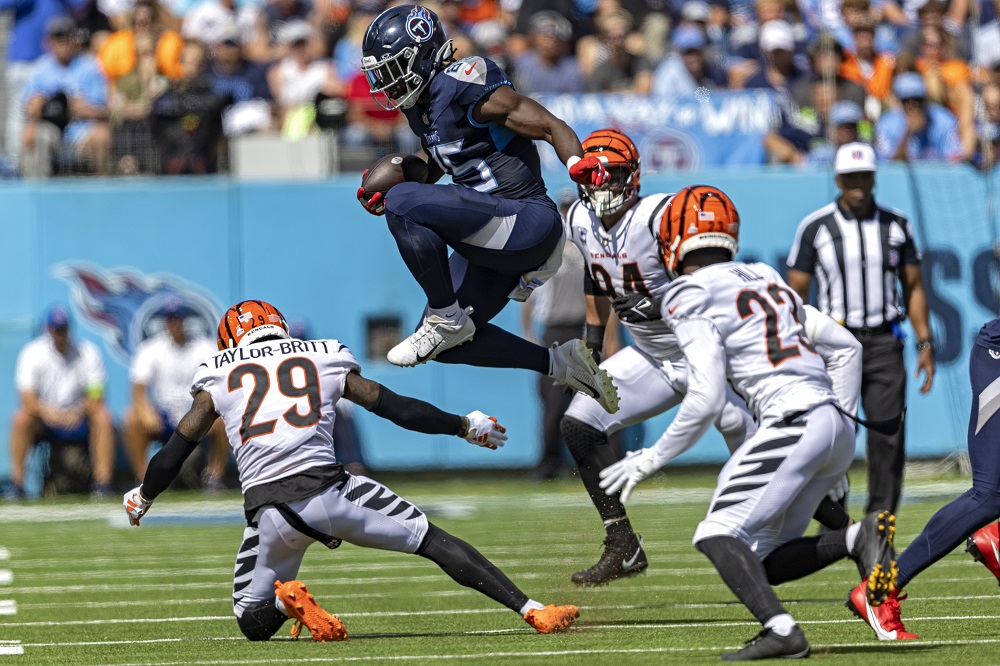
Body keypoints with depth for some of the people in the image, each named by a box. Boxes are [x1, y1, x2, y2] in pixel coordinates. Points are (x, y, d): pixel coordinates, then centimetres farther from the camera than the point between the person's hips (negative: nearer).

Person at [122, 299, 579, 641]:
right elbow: (399, 408, 20)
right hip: (327, 487, 0)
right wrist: (464, 426, 33)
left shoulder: (218, 377, 18)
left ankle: (286, 599, -14)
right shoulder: (324, 359, 18)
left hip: (268, 512, 0)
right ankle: (532, 611, -5)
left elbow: (174, 453, 17)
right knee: (435, 541, 9)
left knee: (254, 623, 21)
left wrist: (142, 497, 36)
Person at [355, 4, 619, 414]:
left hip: (527, 222, -10)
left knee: (404, 205, -26)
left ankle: (447, 317, -14)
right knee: (447, 347, 12)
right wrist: (382, 193, 14)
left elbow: (550, 126, -16)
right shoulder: (420, 105, 11)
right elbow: (433, 169, 30)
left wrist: (577, 164, -36)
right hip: (496, 241, 10)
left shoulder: (464, 87, -16)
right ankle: (559, 364, 19)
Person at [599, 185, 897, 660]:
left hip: (794, 422, -8)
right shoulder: (765, 278, 23)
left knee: (718, 537, -7)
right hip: (838, 424, 8)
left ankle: (780, 630, -27)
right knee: (762, 562, 11)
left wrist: (651, 460, 1)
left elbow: (706, 400, -7)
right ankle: (858, 537, -8)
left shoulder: (691, 297, -1)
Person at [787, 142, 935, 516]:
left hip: (884, 344, 2)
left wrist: (925, 343, 5)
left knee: (889, 439, -4)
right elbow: (796, 296, 2)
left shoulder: (896, 225, 8)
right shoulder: (815, 228, 0)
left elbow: (913, 288, 14)